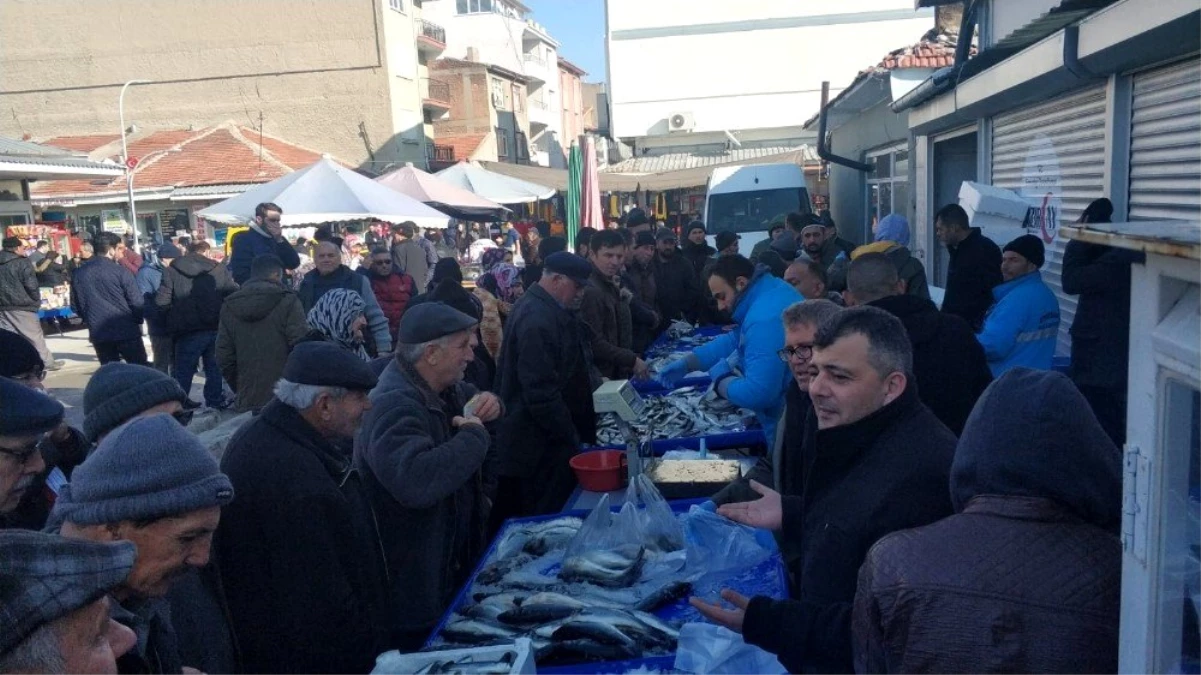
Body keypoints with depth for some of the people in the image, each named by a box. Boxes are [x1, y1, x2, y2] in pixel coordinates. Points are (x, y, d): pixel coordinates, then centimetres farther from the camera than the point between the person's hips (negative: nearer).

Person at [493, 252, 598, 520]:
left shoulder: (551, 310, 11)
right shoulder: (537, 319, -23)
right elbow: (542, 393, -26)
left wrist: (595, 385, 14)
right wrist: (573, 439, -19)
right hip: (541, 449, -10)